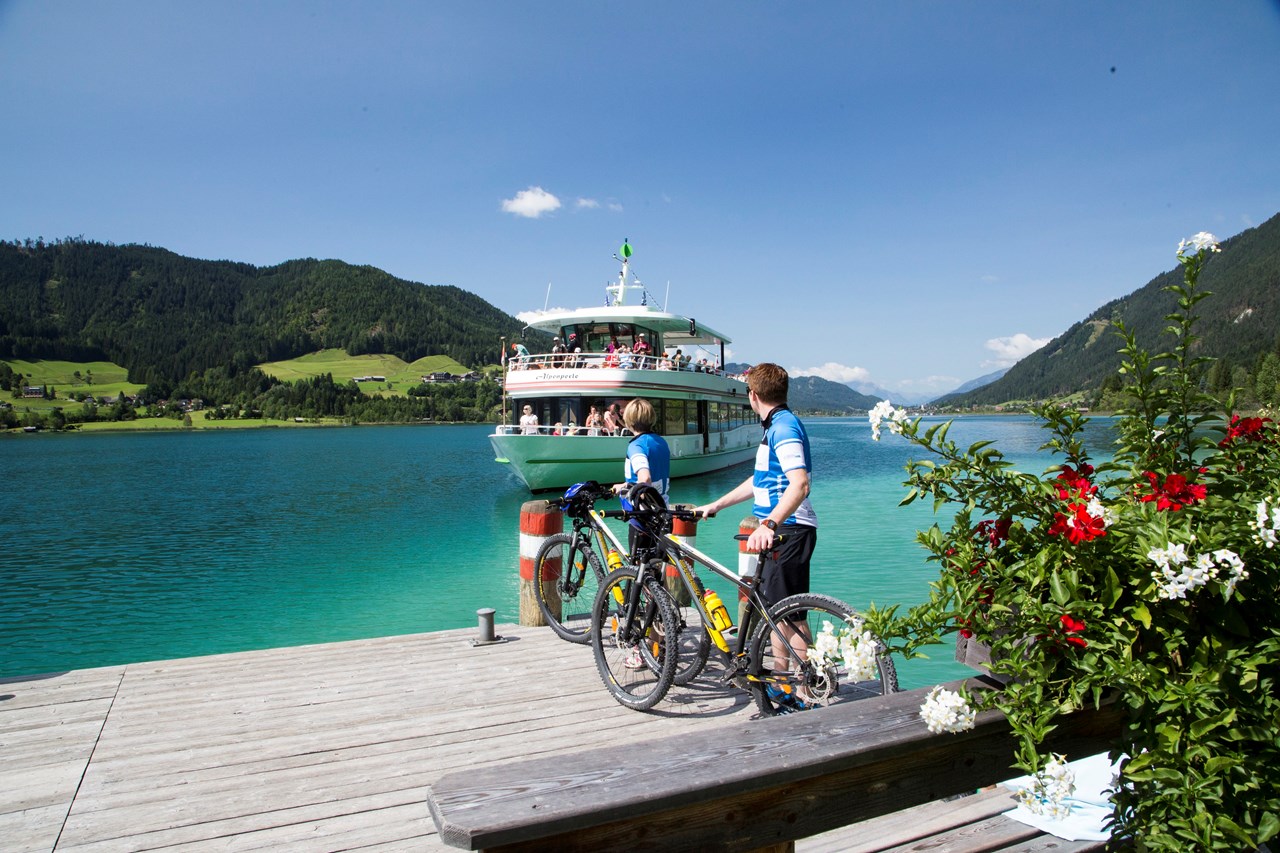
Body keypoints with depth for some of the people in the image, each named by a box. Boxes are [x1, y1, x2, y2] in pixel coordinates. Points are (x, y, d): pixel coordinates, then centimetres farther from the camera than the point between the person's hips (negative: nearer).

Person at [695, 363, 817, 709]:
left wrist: (769, 524, -41)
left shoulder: (784, 427, -16)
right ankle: (781, 685, 29)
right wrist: (715, 505, 28)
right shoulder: (775, 426, 18)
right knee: (775, 609, 17)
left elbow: (799, 484, -30)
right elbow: (760, 481, 27)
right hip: (779, 530, 11)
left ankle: (807, 698, 1)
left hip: (790, 529, -11)